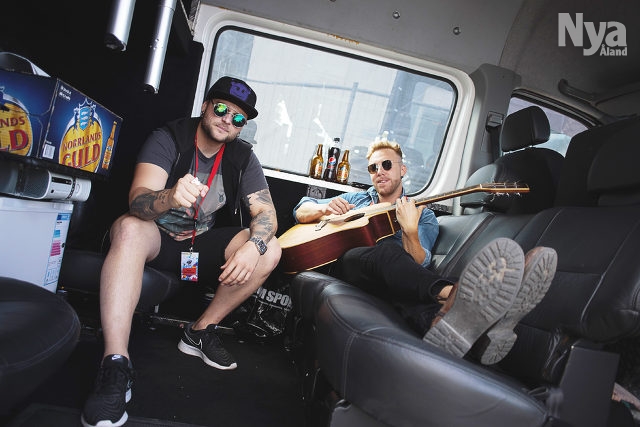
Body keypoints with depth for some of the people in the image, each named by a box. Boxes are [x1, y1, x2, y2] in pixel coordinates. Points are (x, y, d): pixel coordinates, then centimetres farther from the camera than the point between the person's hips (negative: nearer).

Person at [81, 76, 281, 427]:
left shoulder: (242, 157, -1)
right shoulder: (168, 138, -11)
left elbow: (266, 212, -9)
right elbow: (138, 199, -26)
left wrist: (253, 245, -33)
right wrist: (171, 197, -50)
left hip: (205, 246, 3)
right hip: (157, 238, -3)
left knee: (270, 250, -19)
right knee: (129, 227, -35)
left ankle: (200, 331, -7)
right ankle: (115, 365, -37)